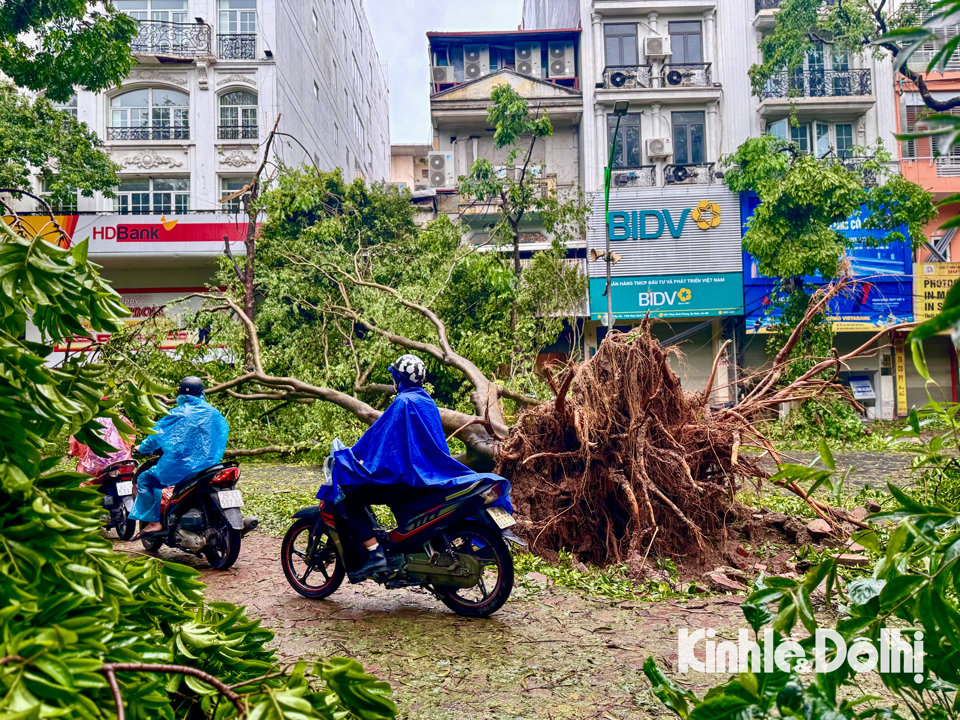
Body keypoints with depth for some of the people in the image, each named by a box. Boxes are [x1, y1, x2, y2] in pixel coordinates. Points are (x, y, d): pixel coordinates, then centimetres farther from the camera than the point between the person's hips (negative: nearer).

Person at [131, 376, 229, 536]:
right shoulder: (214, 413, 6)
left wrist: (142, 448, 18)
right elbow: (223, 432, 20)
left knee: (143, 479, 13)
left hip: (180, 468, -5)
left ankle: (154, 521, 1)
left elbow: (156, 435, -2)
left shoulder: (177, 414, -7)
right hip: (208, 465, 6)